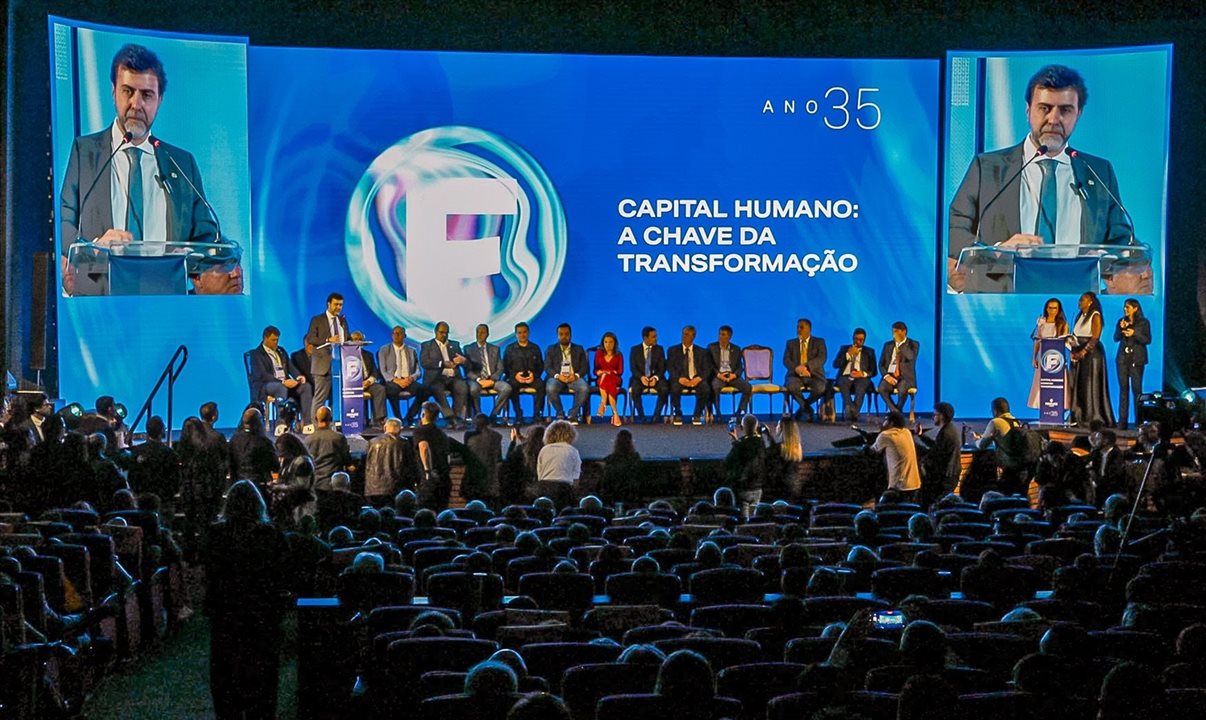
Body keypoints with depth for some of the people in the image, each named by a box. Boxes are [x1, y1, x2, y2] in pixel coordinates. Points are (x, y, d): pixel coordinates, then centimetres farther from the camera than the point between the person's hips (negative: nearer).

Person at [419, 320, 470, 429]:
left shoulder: (455, 344, 24)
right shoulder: (427, 346, 13)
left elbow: (466, 362, 16)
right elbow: (424, 362, -3)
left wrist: (463, 360, -11)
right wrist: (442, 364, -15)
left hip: (453, 377, 3)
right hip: (436, 378, -3)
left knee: (463, 388, -31)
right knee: (437, 389, -36)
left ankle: (456, 417, -27)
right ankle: (451, 418, -37)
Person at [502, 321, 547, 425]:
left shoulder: (535, 348, 18)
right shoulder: (510, 349, 15)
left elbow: (541, 366, 12)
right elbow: (505, 367, 7)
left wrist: (534, 375, -10)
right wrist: (515, 375, -12)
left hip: (531, 378, 1)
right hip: (515, 378, -1)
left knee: (541, 384, -33)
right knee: (511, 385, -36)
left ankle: (537, 415, -31)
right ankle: (518, 416, -33)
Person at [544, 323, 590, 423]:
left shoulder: (579, 349, 18)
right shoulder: (551, 349, 16)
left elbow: (585, 367, 8)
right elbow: (547, 368, 5)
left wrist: (576, 375, -14)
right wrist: (557, 376, -16)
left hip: (574, 378, 0)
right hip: (557, 377, 0)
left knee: (584, 388, -33)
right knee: (550, 388, -35)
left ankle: (573, 414, -15)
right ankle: (560, 414, -13)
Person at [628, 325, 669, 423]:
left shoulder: (659, 349, 9)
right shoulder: (635, 350, 6)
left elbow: (662, 367, 2)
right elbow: (633, 368, -1)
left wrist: (656, 378, -18)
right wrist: (641, 377, -21)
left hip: (655, 378, 1)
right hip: (640, 378, -1)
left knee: (664, 389, -32)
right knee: (635, 389, -35)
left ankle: (657, 415, -18)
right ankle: (641, 415, -19)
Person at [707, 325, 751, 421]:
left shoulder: (736, 349, 14)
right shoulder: (712, 347, 8)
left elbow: (740, 367, 10)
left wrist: (734, 374, -12)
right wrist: (718, 374, -15)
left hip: (732, 376, 2)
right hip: (718, 375, -2)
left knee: (748, 387, -25)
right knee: (714, 387, -37)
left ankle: (740, 413, -16)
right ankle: (717, 413, -23)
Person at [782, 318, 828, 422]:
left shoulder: (819, 342, 10)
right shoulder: (791, 343, 15)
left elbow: (821, 358, -7)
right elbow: (786, 360, 2)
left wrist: (806, 366, -24)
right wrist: (796, 368, -21)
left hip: (814, 375, -1)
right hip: (796, 375, 1)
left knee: (820, 388, -34)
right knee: (791, 386, -35)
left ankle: (804, 406, -2)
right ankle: (807, 409, -9)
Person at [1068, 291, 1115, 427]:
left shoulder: (1095, 316, -7)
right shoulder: (1080, 316, 17)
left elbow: (1095, 338, -15)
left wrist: (1083, 352, -22)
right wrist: (1071, 342, -2)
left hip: (1091, 353, -8)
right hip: (1079, 354, 8)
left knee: (1091, 386, -8)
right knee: (1077, 385, 5)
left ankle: (1095, 419, -6)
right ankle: (1078, 417, 7)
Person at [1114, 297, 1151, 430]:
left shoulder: (1143, 322, 0)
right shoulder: (1121, 321, 11)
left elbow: (1148, 340, -6)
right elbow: (1115, 338, 8)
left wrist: (1134, 333, -18)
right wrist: (1121, 328, -9)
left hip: (1137, 359, -3)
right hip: (1122, 359, 3)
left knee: (1136, 389, -6)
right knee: (1123, 388, 0)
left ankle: (1139, 421, -3)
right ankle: (1122, 420, 0)